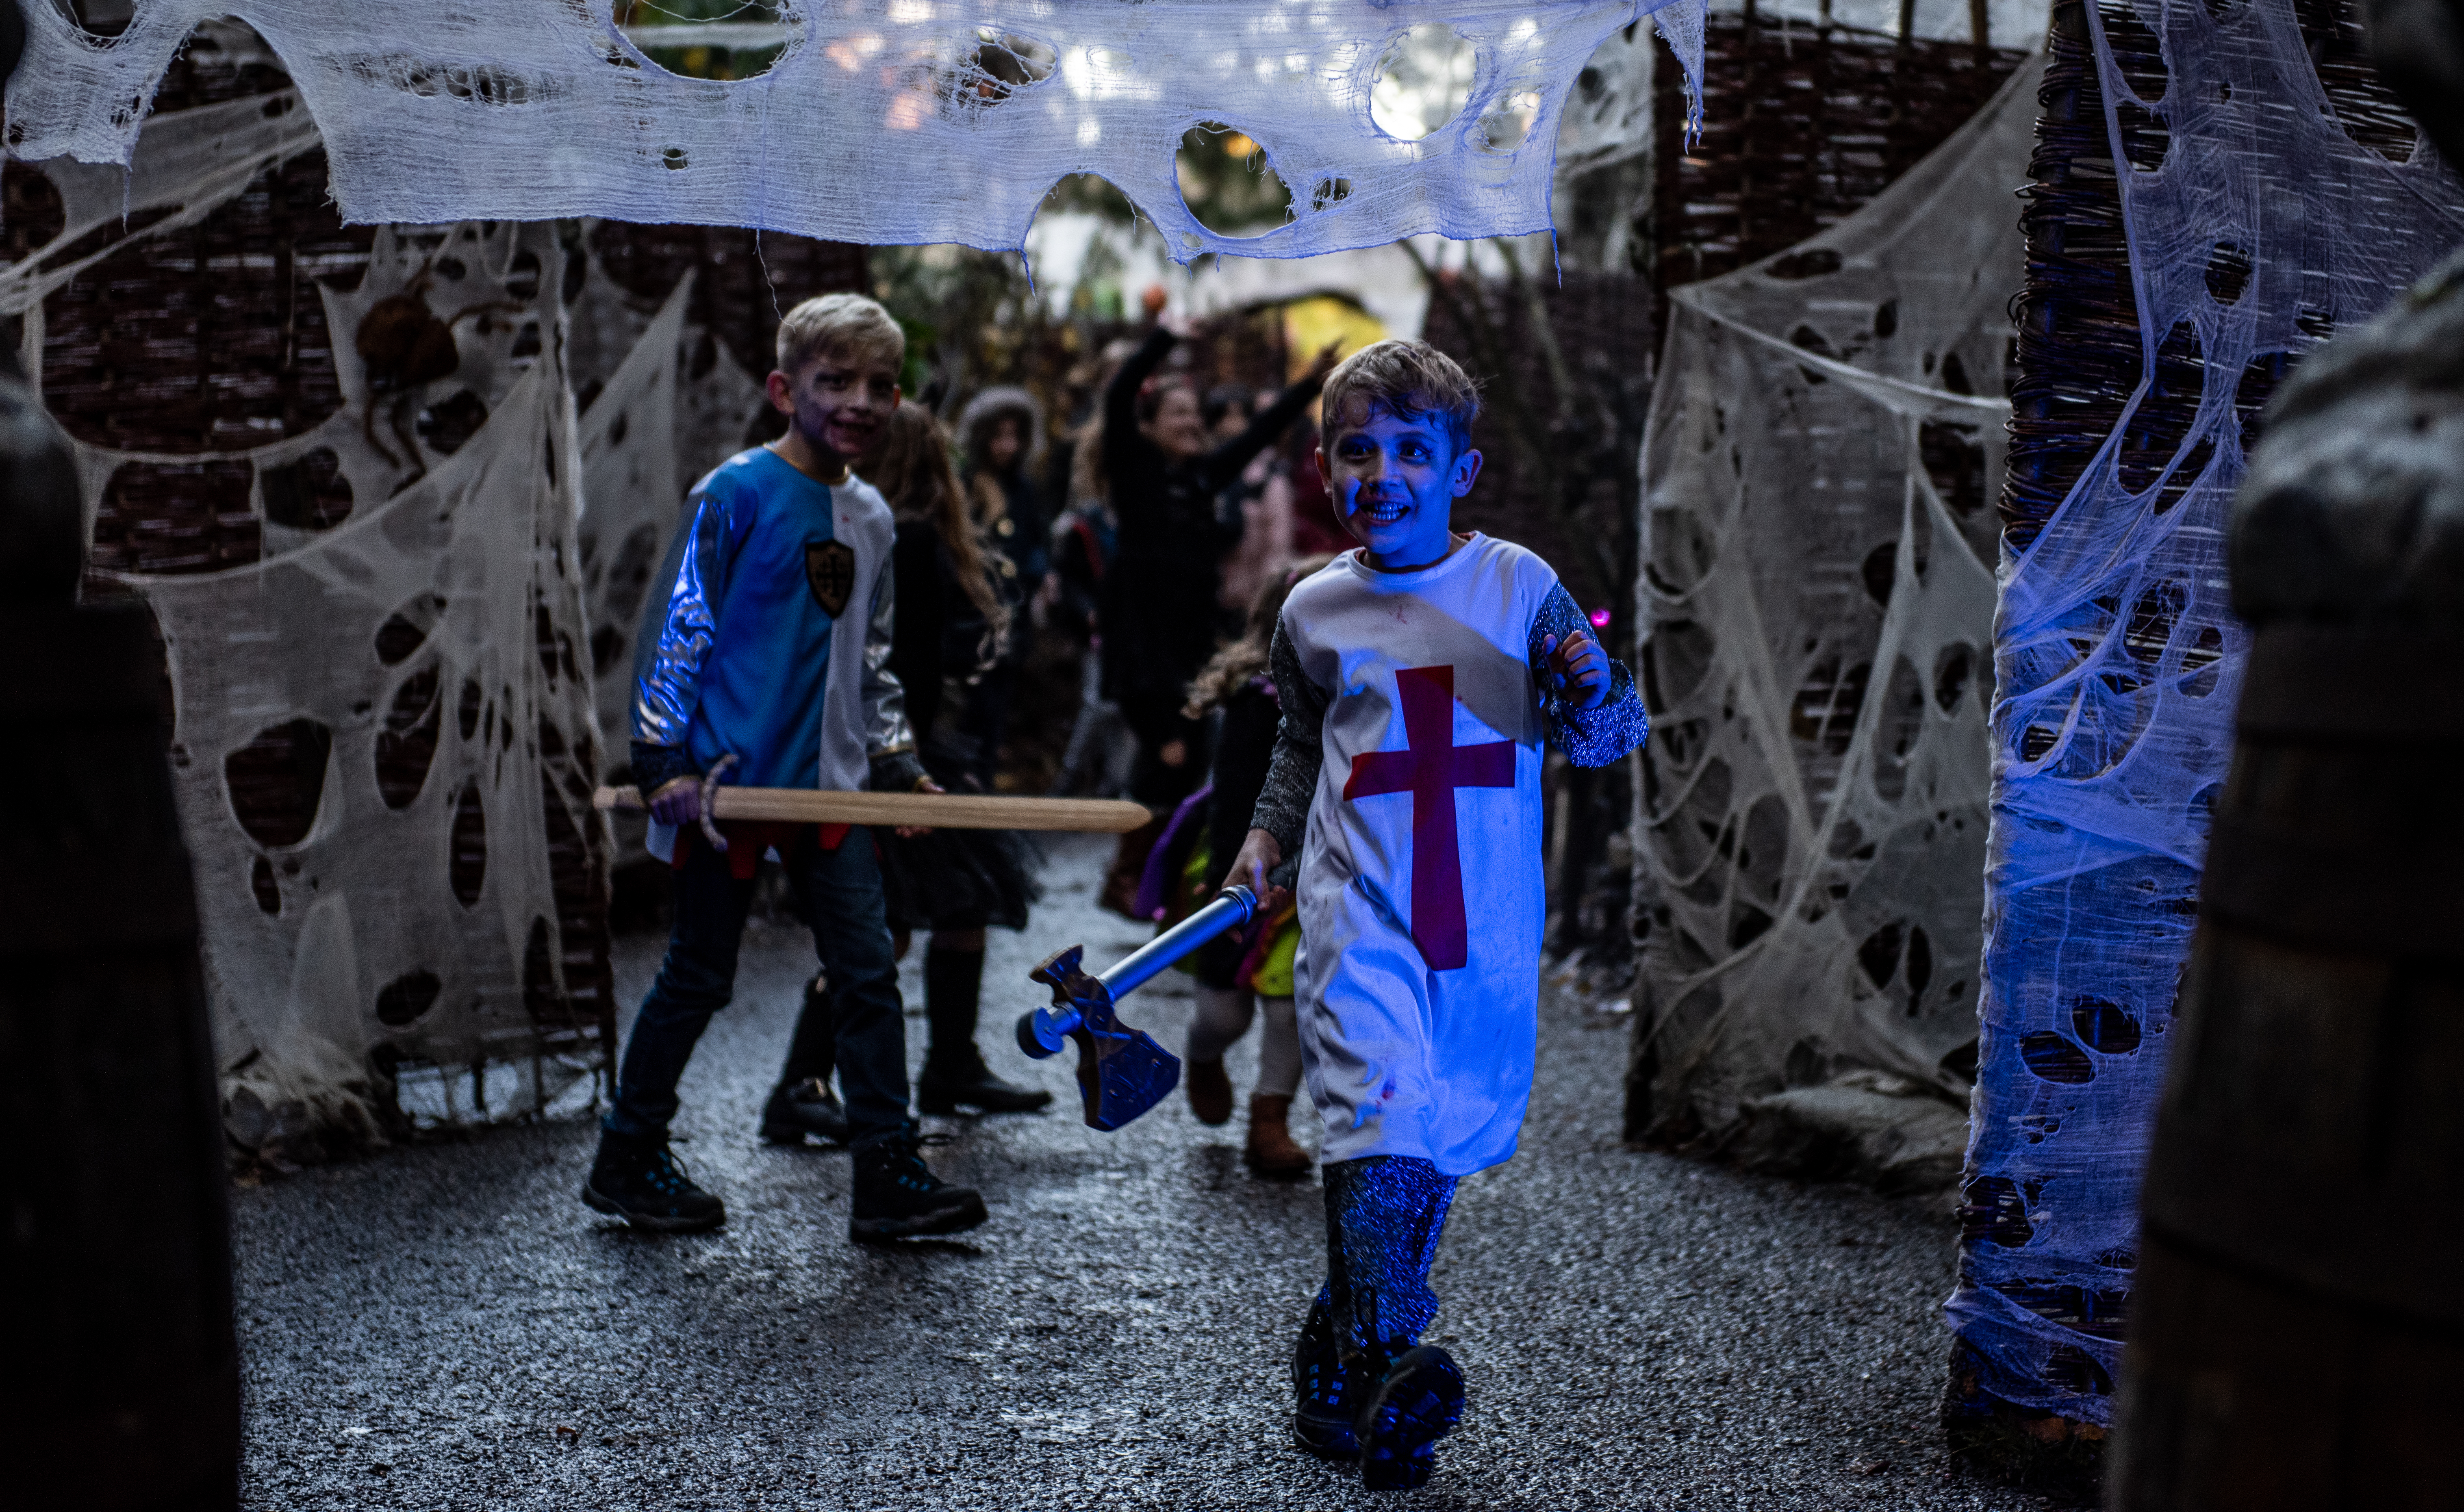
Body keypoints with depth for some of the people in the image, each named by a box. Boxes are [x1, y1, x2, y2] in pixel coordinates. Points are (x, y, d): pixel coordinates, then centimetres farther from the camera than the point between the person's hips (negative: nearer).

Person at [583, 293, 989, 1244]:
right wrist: (663, 761, -13)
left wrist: (895, 761, 13)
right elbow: (673, 626, -9)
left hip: (828, 783, 6)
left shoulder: (871, 517, 11)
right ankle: (626, 1160, 24)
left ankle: (887, 1176, 9)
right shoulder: (737, 493, -9)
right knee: (699, 978, 6)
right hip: (726, 777, -6)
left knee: (869, 970, 1)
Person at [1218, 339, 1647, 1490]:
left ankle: (1335, 1357, 22)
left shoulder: (1519, 585, 2)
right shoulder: (1313, 612, 6)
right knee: (1379, 1109, -19)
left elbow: (1599, 740, 6)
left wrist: (1591, 692, -14)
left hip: (1487, 924, 1)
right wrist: (1271, 832, 13)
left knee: (1442, 1137, 7)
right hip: (1358, 908, -1)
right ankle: (1389, 1355, -16)